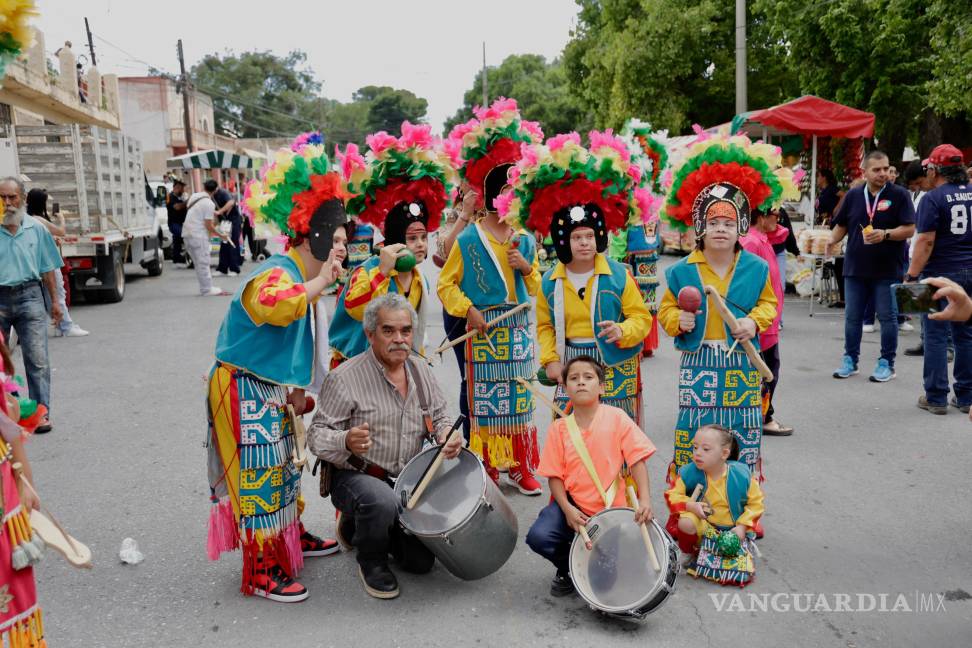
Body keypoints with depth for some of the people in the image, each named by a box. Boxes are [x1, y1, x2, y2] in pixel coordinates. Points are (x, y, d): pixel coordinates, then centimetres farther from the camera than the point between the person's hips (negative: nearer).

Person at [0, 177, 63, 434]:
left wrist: (54, 301, 10)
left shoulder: (36, 229, 6)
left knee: (37, 359, -5)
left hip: (29, 297, 0)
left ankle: (41, 412, -1)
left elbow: (48, 269, 12)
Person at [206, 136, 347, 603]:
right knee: (260, 475, -3)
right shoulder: (274, 274, -23)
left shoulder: (304, 280, 9)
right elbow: (278, 307, -49)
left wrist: (298, 388, 14)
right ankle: (262, 571, 9)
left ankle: (292, 537, 39)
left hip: (273, 390, 10)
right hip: (244, 391, -10)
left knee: (283, 466, 21)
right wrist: (321, 281, -38)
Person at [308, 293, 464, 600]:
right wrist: (346, 442, -39)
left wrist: (448, 436, -12)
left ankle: (358, 525, 31)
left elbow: (438, 417, 12)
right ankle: (370, 562, -5)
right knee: (382, 502, -39)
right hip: (354, 476, -6)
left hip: (406, 481, 6)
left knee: (422, 561, 6)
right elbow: (316, 436, -17)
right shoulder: (345, 378, -17)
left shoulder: (421, 371, 1)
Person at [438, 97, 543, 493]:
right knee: (484, 398, 2)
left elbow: (536, 288, 15)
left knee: (520, 397, 9)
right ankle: (486, 468, 14)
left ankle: (521, 466, 20)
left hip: (518, 330, 4)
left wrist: (528, 268, -5)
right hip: (483, 330, -4)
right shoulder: (468, 239, -4)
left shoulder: (525, 239, 9)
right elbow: (446, 283, -3)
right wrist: (468, 310, -16)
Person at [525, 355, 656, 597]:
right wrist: (567, 509, -15)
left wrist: (645, 500, -20)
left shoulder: (616, 418, -6)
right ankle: (567, 568, 13)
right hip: (572, 504, 1)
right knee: (538, 536, -23)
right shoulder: (559, 428, -2)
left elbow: (637, 459, -8)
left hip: (610, 509, -1)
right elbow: (554, 475, -1)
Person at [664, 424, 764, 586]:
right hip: (703, 527, 0)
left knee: (741, 574, -16)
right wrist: (690, 505, -26)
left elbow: (755, 502, -3)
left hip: (733, 530, 0)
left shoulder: (741, 475, -15)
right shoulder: (689, 473, -14)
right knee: (686, 523, -34)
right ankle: (692, 553, 0)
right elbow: (673, 495, -6)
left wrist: (742, 526, -13)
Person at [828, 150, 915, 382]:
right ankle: (850, 360, 22)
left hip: (888, 270, -3)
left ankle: (886, 363, 15)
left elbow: (909, 229, -8)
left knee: (887, 317, 4)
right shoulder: (853, 195, 7)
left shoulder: (899, 195, -4)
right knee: (852, 317, 10)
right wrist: (832, 240, -4)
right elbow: (842, 225, 15)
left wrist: (885, 234, -23)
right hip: (855, 267, 3)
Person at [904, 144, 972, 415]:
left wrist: (911, 276, -13)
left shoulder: (933, 198, -10)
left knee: (936, 336, 1)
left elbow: (926, 241, -16)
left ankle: (936, 398, 5)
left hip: (941, 273, -6)